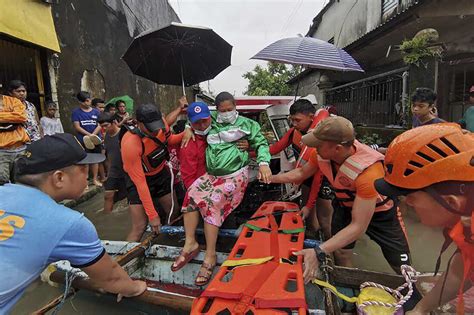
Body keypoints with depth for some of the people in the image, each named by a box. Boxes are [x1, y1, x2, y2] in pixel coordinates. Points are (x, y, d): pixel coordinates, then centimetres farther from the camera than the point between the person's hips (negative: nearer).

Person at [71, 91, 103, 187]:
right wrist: (89, 134, -17)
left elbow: (99, 125, 1)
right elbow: (77, 127, -6)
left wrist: (93, 135, -14)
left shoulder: (96, 112, 7)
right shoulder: (76, 112, 1)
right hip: (82, 140, -2)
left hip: (95, 140, 3)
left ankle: (95, 179, 21)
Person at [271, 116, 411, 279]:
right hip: (346, 206, 4)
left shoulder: (368, 172, -40)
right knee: (341, 255, 0)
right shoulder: (322, 153, -25)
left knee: (403, 268, 2)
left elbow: (358, 226, -37)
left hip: (380, 211, -3)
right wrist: (271, 178, -1)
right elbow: (301, 173, -2)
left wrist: (318, 252, -43)